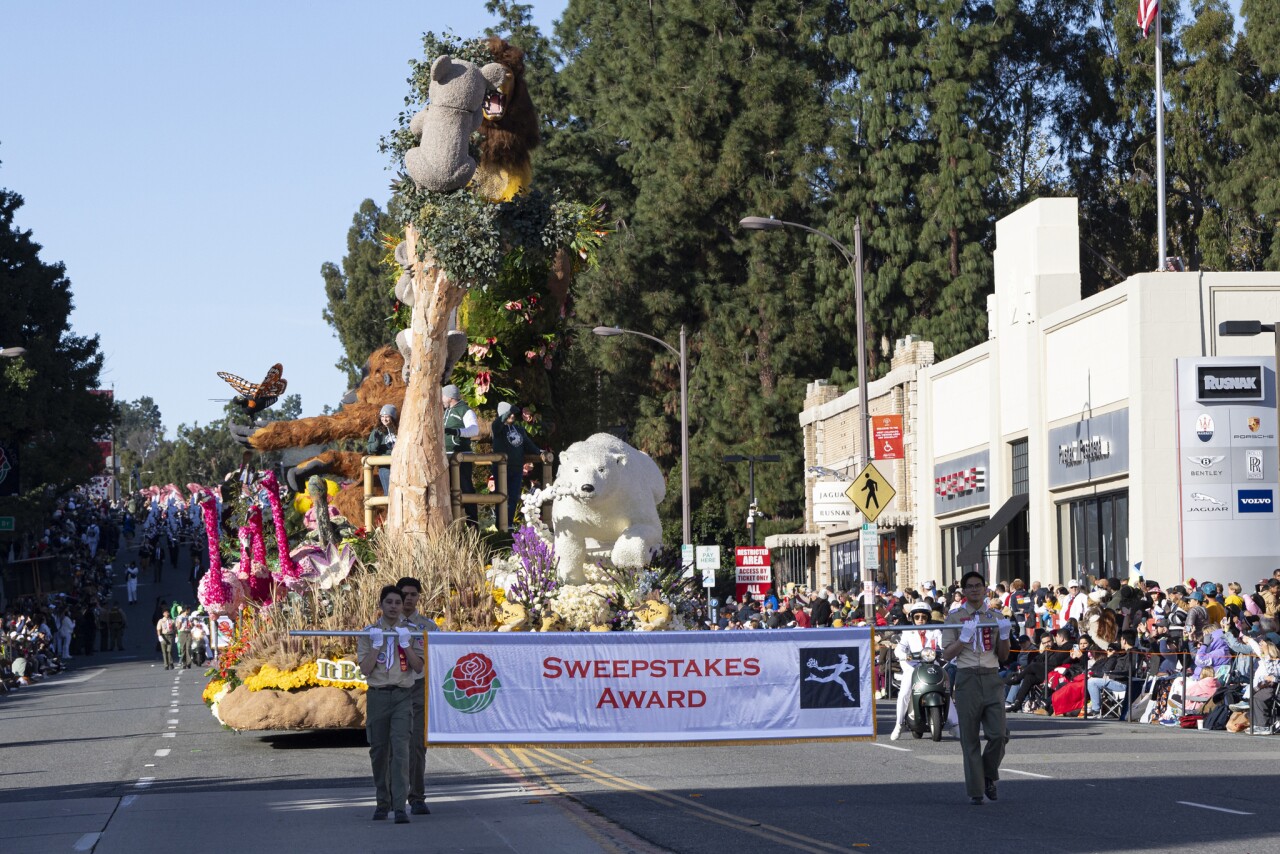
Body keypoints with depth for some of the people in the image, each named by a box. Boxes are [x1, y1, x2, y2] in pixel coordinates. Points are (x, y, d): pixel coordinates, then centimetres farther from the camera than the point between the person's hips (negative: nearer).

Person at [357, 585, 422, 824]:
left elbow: (418, 667, 2)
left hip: (403, 696, -1)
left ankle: (400, 806, -19)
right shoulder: (369, 633, 6)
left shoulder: (410, 631, 8)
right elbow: (365, 669, -1)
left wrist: (406, 644, -9)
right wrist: (376, 645, -11)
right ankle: (382, 803, 19)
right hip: (377, 695, 1)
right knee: (379, 750, 6)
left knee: (400, 748, -14)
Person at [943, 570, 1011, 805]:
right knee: (970, 738, 0)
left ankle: (989, 776, 18)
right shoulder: (955, 617, 4)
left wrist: (1004, 635, -2)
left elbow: (1003, 655, 16)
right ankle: (975, 790, 6)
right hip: (967, 678, -2)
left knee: (998, 734, -8)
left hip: (992, 679, 2)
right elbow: (947, 655, 0)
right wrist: (965, 636, -13)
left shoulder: (995, 617, 14)